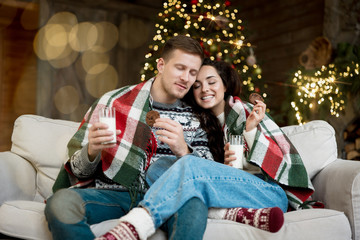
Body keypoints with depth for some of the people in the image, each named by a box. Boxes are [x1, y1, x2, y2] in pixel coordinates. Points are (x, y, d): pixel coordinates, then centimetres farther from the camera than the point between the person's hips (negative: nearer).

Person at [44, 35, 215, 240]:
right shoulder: (114, 101, 5)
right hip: (109, 192, 0)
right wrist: (91, 152, -18)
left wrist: (183, 151, -19)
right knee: (60, 202, -31)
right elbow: (78, 170, 7)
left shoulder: (193, 120, 11)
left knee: (194, 203, -33)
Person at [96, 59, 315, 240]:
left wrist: (251, 130, -14)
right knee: (159, 166, -16)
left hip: (271, 193, -5)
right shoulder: (203, 125, 20)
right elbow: (207, 181, 14)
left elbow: (284, 161, -1)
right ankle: (239, 214, -31)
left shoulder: (244, 111, 6)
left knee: (190, 165, -29)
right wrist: (224, 167, -8)